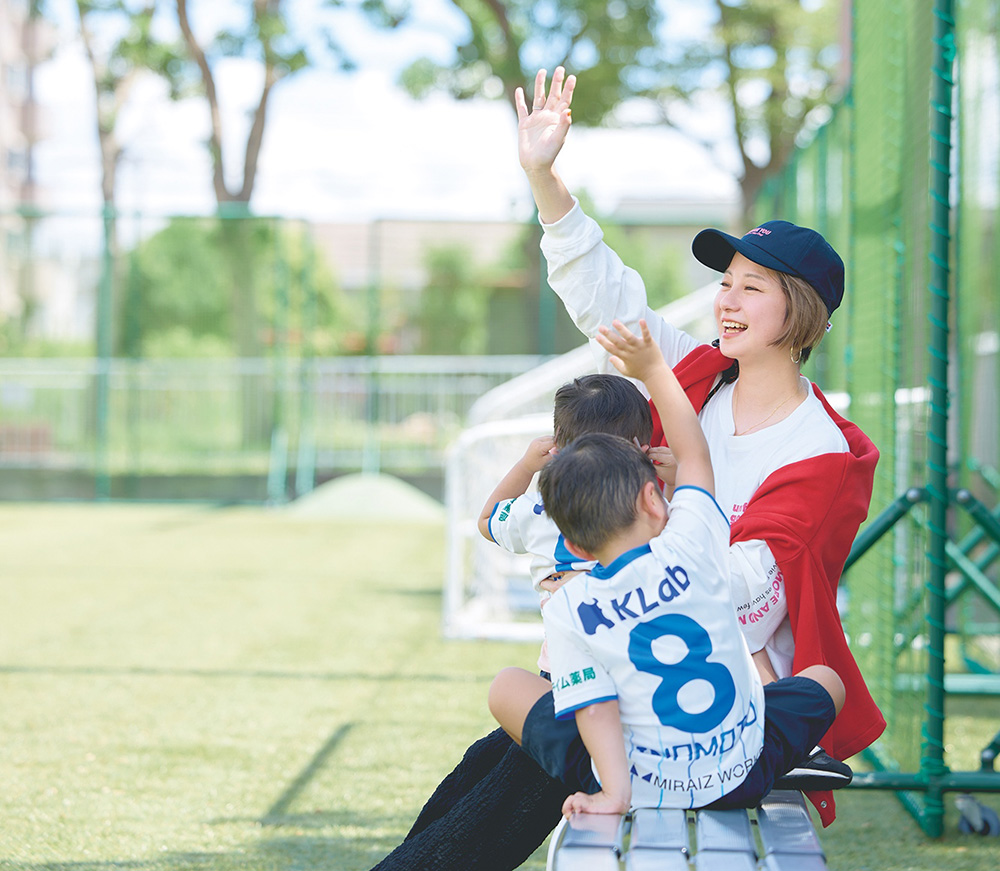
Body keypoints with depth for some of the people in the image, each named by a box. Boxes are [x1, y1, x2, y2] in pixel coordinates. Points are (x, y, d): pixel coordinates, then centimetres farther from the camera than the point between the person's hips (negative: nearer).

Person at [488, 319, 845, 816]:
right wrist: (653, 369, 19)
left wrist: (614, 794, -23)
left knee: (507, 687, 17)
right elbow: (693, 451, 10)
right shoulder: (691, 547, -7)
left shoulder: (567, 610, -9)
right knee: (826, 679, 27)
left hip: (642, 791, -2)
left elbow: (595, 708, -18)